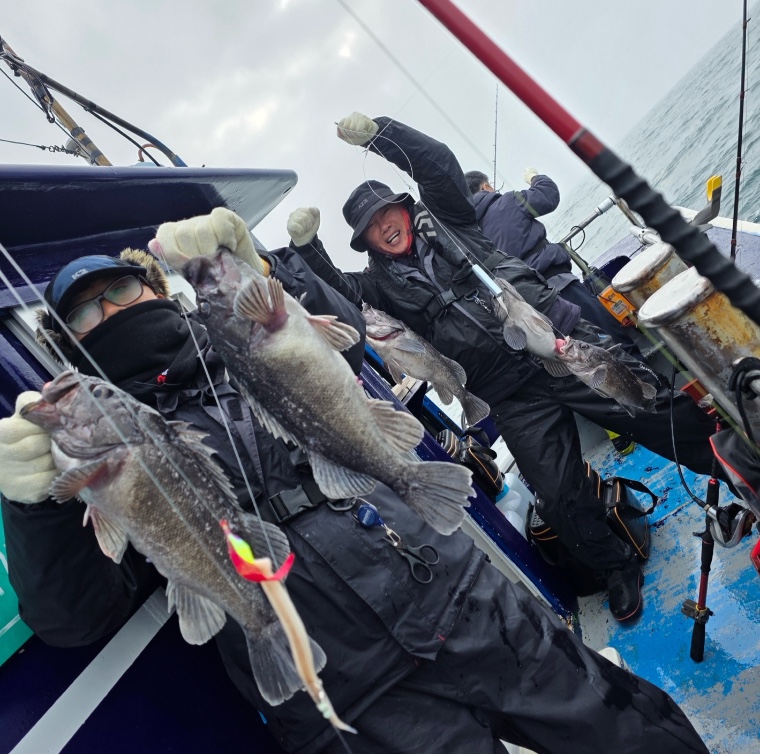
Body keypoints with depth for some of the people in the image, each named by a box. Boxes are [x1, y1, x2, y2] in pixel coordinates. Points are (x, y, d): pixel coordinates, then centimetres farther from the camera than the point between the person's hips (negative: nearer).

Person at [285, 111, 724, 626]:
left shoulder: (442, 220, 13)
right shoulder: (384, 282, 14)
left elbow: (437, 162, 0)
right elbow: (337, 290, 1)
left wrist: (375, 132, -6)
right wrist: (307, 245, -11)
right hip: (515, 398, 1)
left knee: (665, 414, -4)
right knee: (560, 499, -1)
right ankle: (617, 568, 25)